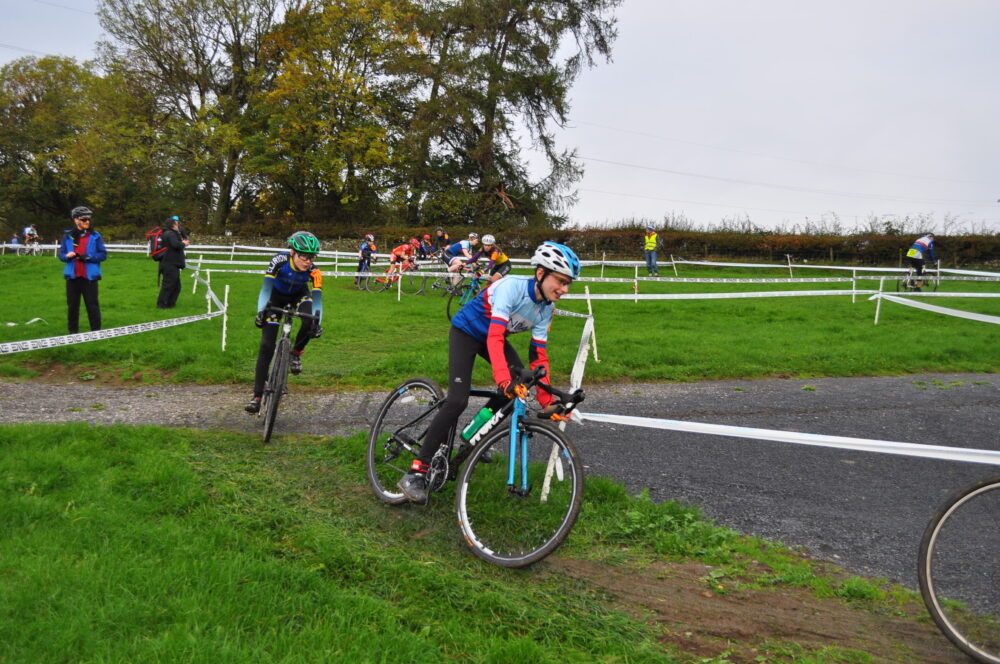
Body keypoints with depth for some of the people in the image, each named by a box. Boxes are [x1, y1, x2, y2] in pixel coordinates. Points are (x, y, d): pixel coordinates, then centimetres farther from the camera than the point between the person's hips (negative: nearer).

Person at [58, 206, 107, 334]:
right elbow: (61, 255, 10)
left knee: (92, 304, -2)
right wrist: (67, 256, -13)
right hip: (72, 276, 2)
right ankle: (73, 331, 18)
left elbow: (103, 255, 0)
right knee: (72, 305, 8)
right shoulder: (68, 236, 7)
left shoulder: (95, 236, 1)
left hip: (89, 276, -2)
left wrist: (88, 257, -14)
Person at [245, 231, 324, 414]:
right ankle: (257, 396, -5)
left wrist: (317, 322, -46)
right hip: (277, 295, -1)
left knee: (309, 322, -33)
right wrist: (261, 311, -51)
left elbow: (317, 298, -31)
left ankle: (296, 353, -1)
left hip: (299, 295, 1)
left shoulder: (313, 270, -29)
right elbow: (266, 288, -37)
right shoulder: (280, 260, -33)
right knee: (266, 346, -10)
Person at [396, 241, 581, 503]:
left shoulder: (546, 309, -12)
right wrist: (504, 381, -53)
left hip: (494, 335, 7)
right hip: (466, 331, -7)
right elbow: (495, 336, -41)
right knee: (458, 400, -21)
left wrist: (547, 400, -13)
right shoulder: (512, 287, -33)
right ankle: (416, 472, -16)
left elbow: (538, 356, -8)